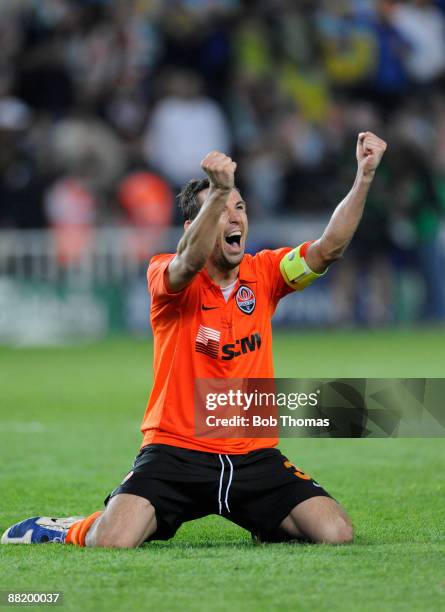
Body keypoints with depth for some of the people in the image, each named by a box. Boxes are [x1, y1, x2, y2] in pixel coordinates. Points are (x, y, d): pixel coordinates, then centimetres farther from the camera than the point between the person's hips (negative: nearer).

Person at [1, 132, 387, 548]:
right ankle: (66, 530, 13)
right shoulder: (165, 276, -7)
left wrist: (364, 177, -21)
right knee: (114, 541, -26)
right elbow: (189, 264, -30)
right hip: (176, 451, -4)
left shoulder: (263, 274, 5)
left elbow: (328, 248, -8)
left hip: (253, 457, 4)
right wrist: (218, 192, -47)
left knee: (336, 533, -14)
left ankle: (266, 526, 21)